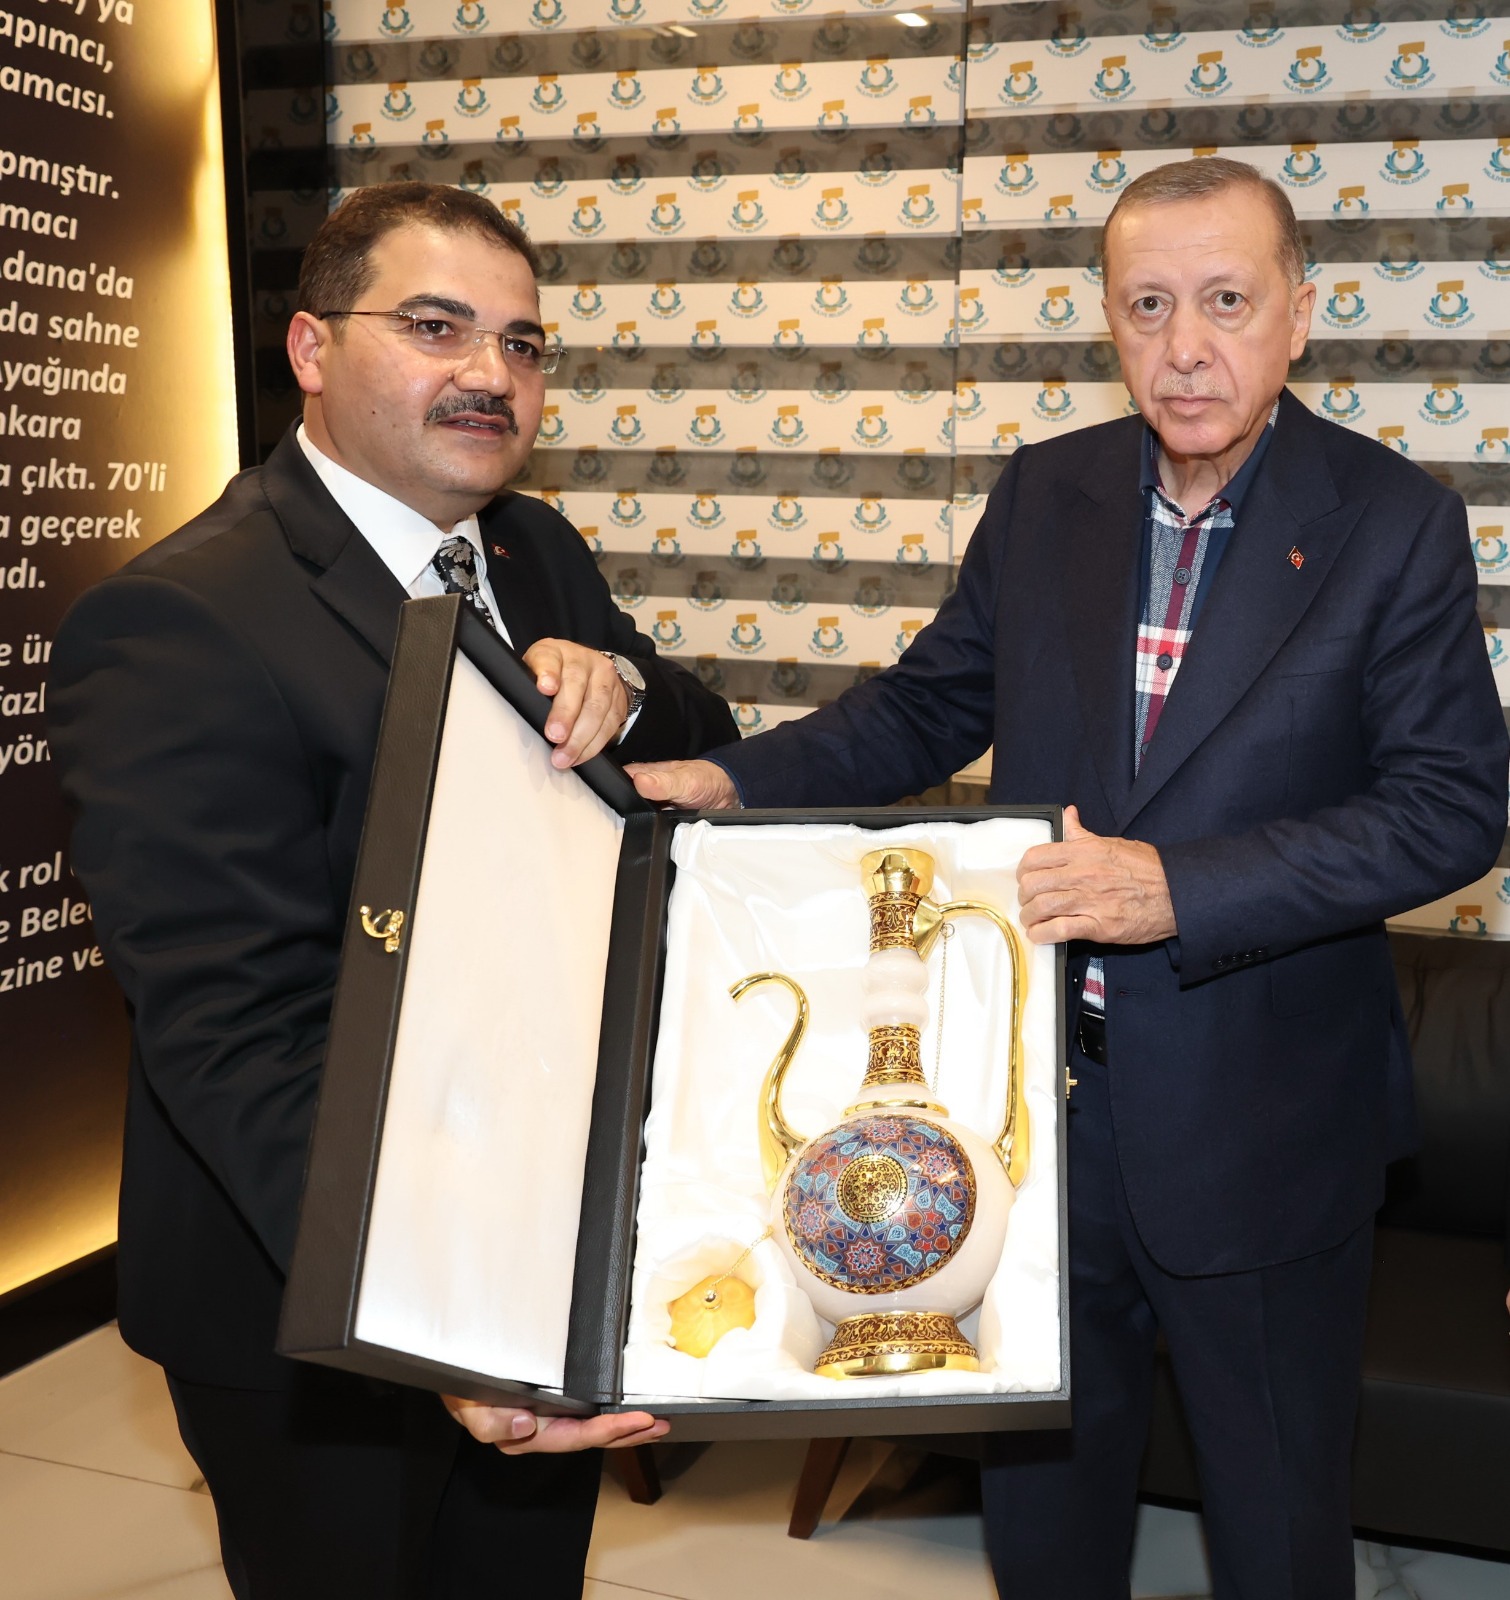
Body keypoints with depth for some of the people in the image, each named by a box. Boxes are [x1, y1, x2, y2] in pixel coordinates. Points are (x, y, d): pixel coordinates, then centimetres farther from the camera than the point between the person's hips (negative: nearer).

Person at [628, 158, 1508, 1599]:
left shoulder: (1393, 521, -11)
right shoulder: (1048, 492, 1)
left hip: (1255, 1128, -3)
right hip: (1042, 1096, 4)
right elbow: (928, 706, 8)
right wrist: (733, 778, -8)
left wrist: (1179, 885, -27)